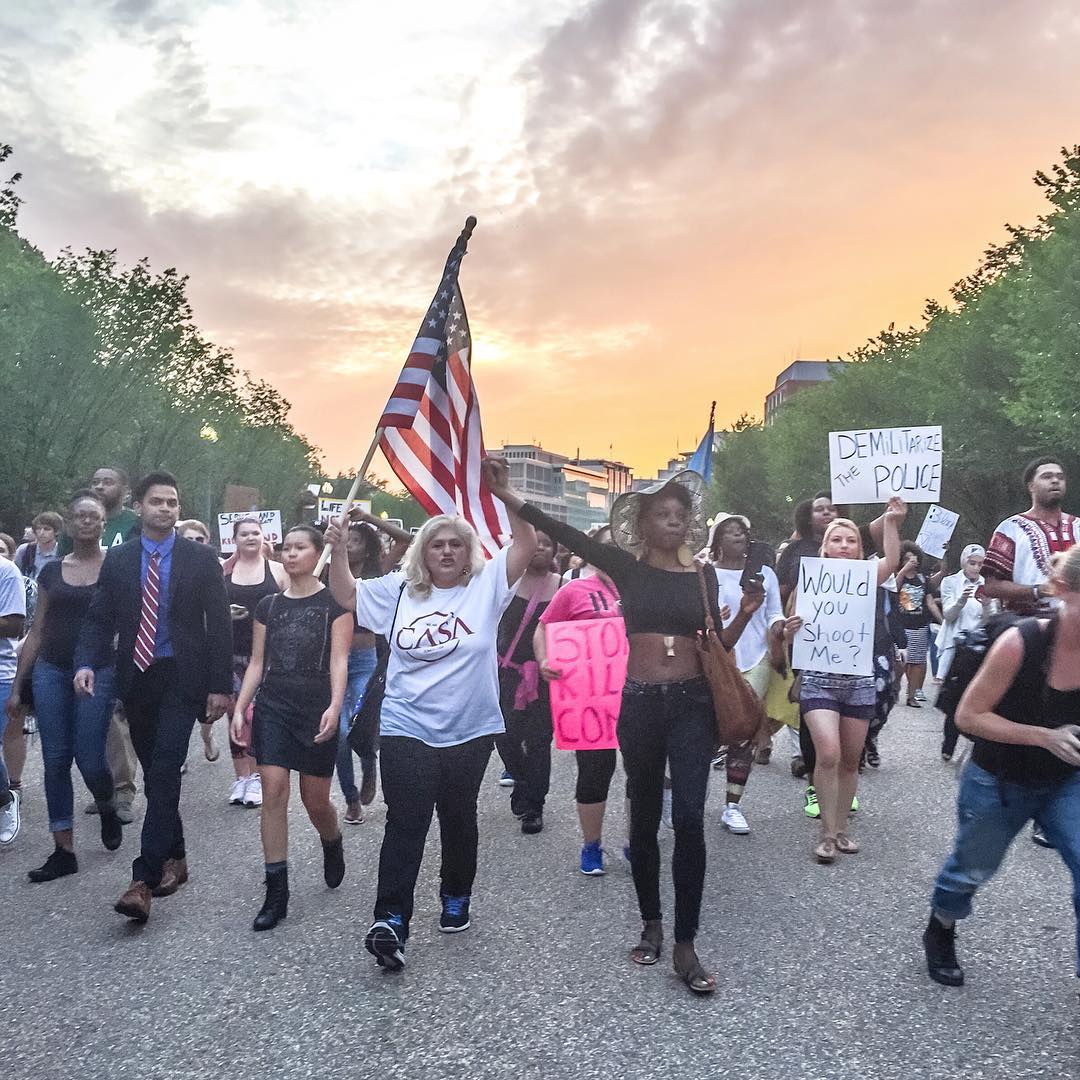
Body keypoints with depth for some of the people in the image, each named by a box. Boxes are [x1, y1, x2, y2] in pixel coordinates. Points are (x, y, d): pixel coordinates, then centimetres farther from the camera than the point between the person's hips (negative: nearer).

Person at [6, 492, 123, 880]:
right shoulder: (52, 571, 9)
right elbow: (36, 633, 11)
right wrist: (16, 686, 9)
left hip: (98, 671, -3)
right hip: (51, 671, 3)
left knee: (89, 758, -5)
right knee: (56, 761, 3)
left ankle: (107, 809, 28)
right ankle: (63, 850, 12)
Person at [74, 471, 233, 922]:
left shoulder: (200, 559, -1)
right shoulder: (117, 559, 6)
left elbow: (219, 624, -2)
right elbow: (99, 618, 6)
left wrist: (220, 686, -7)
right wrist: (86, 663, -13)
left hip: (181, 679, -3)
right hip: (136, 678, 4)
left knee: (164, 773, -12)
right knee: (156, 774, 13)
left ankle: (145, 878, -12)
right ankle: (173, 858, 28)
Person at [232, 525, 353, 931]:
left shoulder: (334, 602, -1)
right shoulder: (268, 605, 11)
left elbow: (339, 660, -8)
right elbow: (257, 662, 13)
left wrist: (335, 706, -20)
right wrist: (239, 707, 4)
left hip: (316, 709, -3)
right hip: (272, 707, 3)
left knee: (315, 799, 4)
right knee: (273, 791, -8)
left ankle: (333, 845, 39)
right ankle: (276, 892, -1)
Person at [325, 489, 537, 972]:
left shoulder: (486, 585, -1)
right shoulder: (399, 589, 6)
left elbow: (526, 543, -10)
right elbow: (346, 593, 16)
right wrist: (338, 548, 1)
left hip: (470, 732, 0)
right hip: (406, 731, 0)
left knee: (459, 820, 16)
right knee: (405, 825, -7)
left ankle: (456, 899, 36)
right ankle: (390, 921, -5)